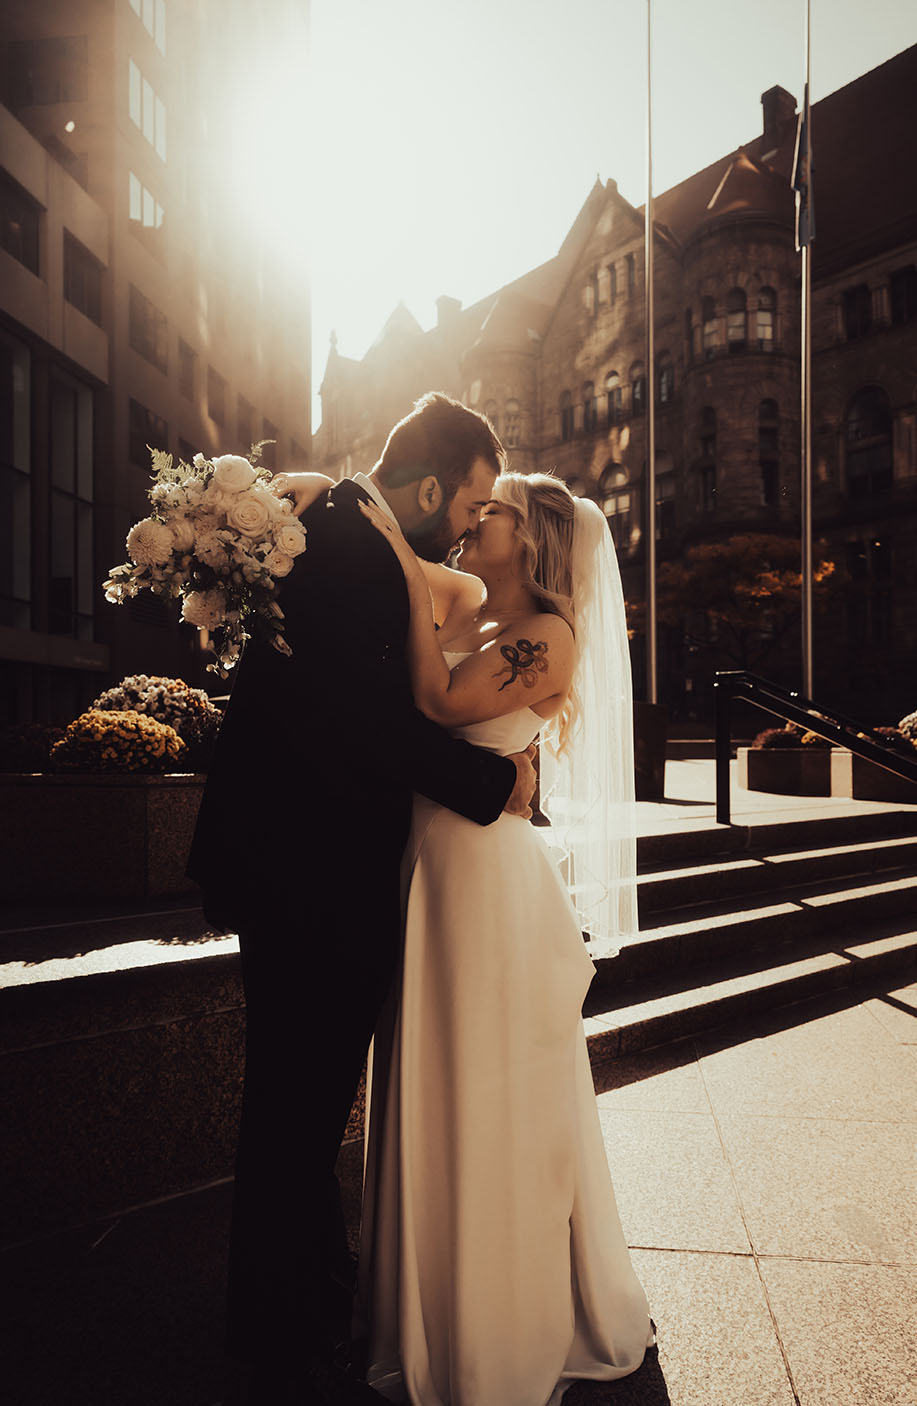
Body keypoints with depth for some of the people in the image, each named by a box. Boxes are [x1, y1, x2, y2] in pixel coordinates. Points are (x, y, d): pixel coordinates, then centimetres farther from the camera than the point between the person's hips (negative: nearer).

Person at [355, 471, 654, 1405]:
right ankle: (435, 1302, 41)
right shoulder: (463, 608, 12)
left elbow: (441, 703, -21)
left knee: (488, 1094, 7)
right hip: (428, 861, 7)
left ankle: (509, 1328, 31)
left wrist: (414, 573, -18)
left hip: (489, 871, -7)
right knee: (430, 1087, 18)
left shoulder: (549, 634, -11)